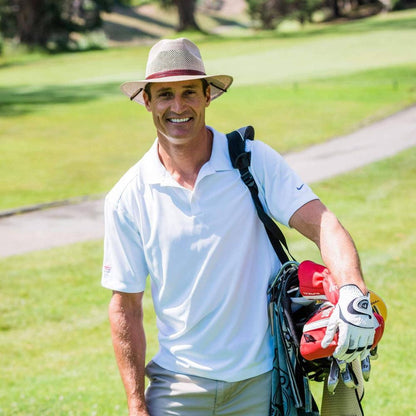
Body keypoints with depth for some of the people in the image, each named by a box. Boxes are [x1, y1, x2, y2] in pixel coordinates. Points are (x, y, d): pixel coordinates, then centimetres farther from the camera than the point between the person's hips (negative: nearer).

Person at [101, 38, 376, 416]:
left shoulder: (254, 161, -3)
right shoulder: (126, 199, -1)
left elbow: (321, 224, -13)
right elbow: (125, 307, 3)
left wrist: (352, 289, -33)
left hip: (263, 383, -1)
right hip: (180, 385, 1)